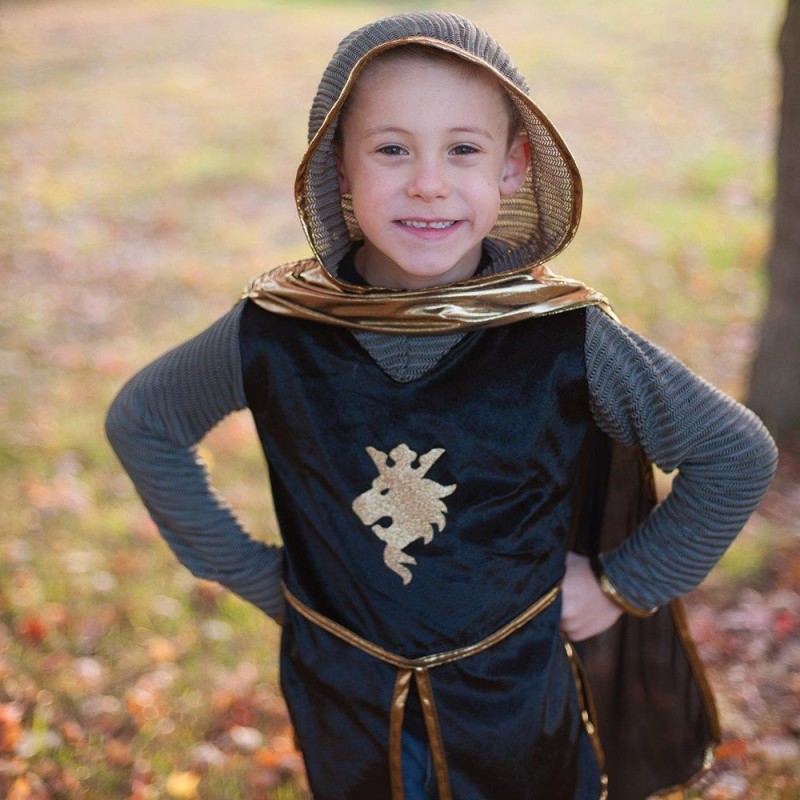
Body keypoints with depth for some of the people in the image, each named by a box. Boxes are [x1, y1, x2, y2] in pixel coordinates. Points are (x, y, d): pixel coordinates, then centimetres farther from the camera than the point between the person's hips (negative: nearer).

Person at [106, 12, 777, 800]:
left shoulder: (568, 339, -20)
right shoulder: (274, 333, -17)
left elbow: (738, 453, -8)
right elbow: (140, 420, 1)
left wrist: (624, 584, -6)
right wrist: (252, 571, -2)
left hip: (518, 712, 0)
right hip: (343, 711, 1)